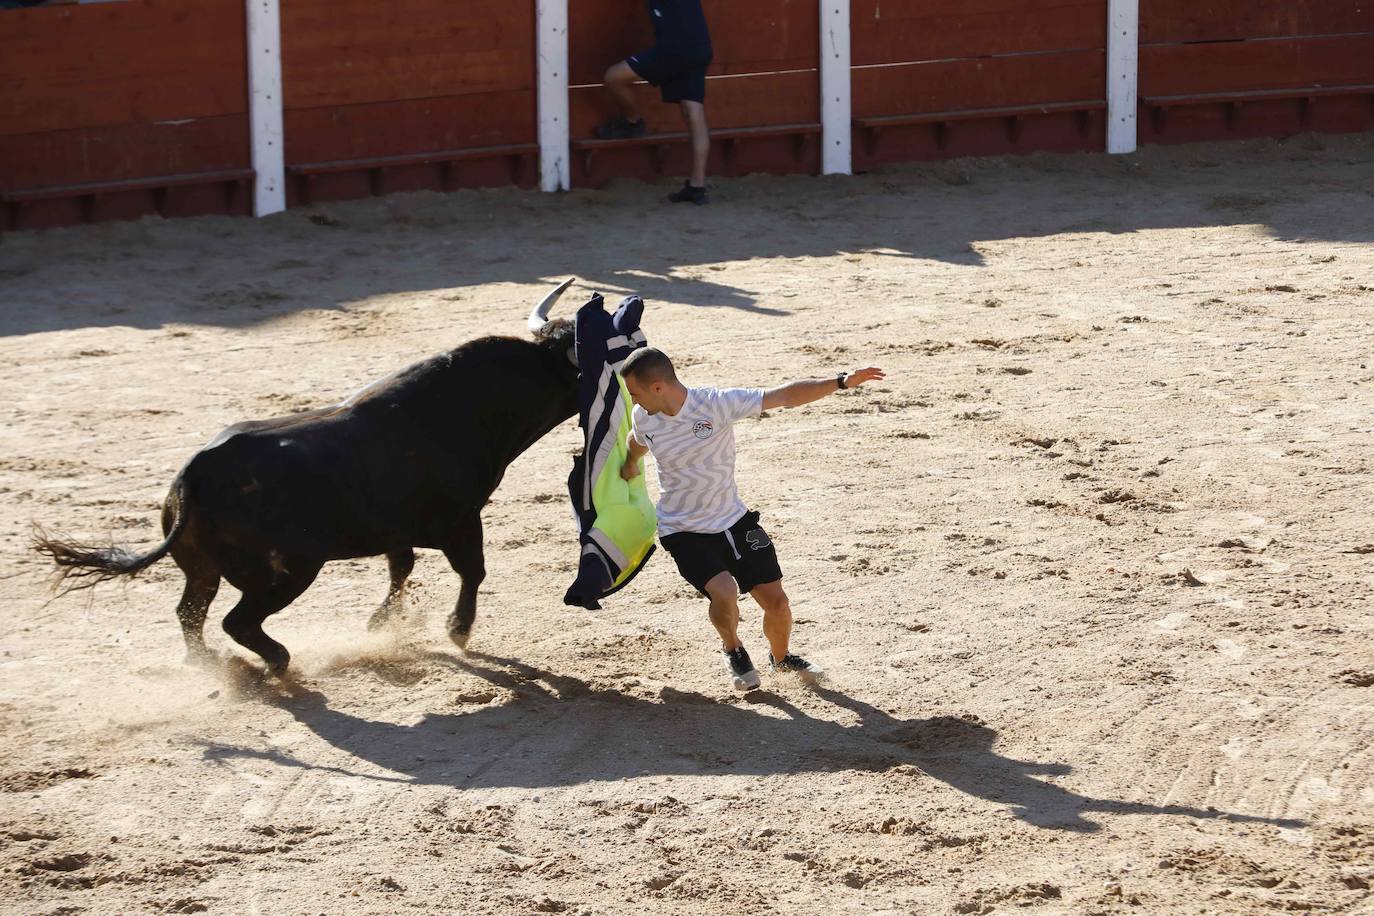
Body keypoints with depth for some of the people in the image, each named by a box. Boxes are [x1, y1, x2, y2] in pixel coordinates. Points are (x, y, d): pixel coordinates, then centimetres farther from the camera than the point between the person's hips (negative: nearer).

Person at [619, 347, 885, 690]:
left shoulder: (717, 404, -19)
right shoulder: (643, 418, -9)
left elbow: (785, 396, -22)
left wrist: (841, 382, -31)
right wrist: (631, 465, 40)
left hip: (733, 520, 0)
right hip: (682, 530, 0)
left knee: (776, 601, -1)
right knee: (724, 591, -25)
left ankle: (781, 657, 32)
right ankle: (733, 651, 8)